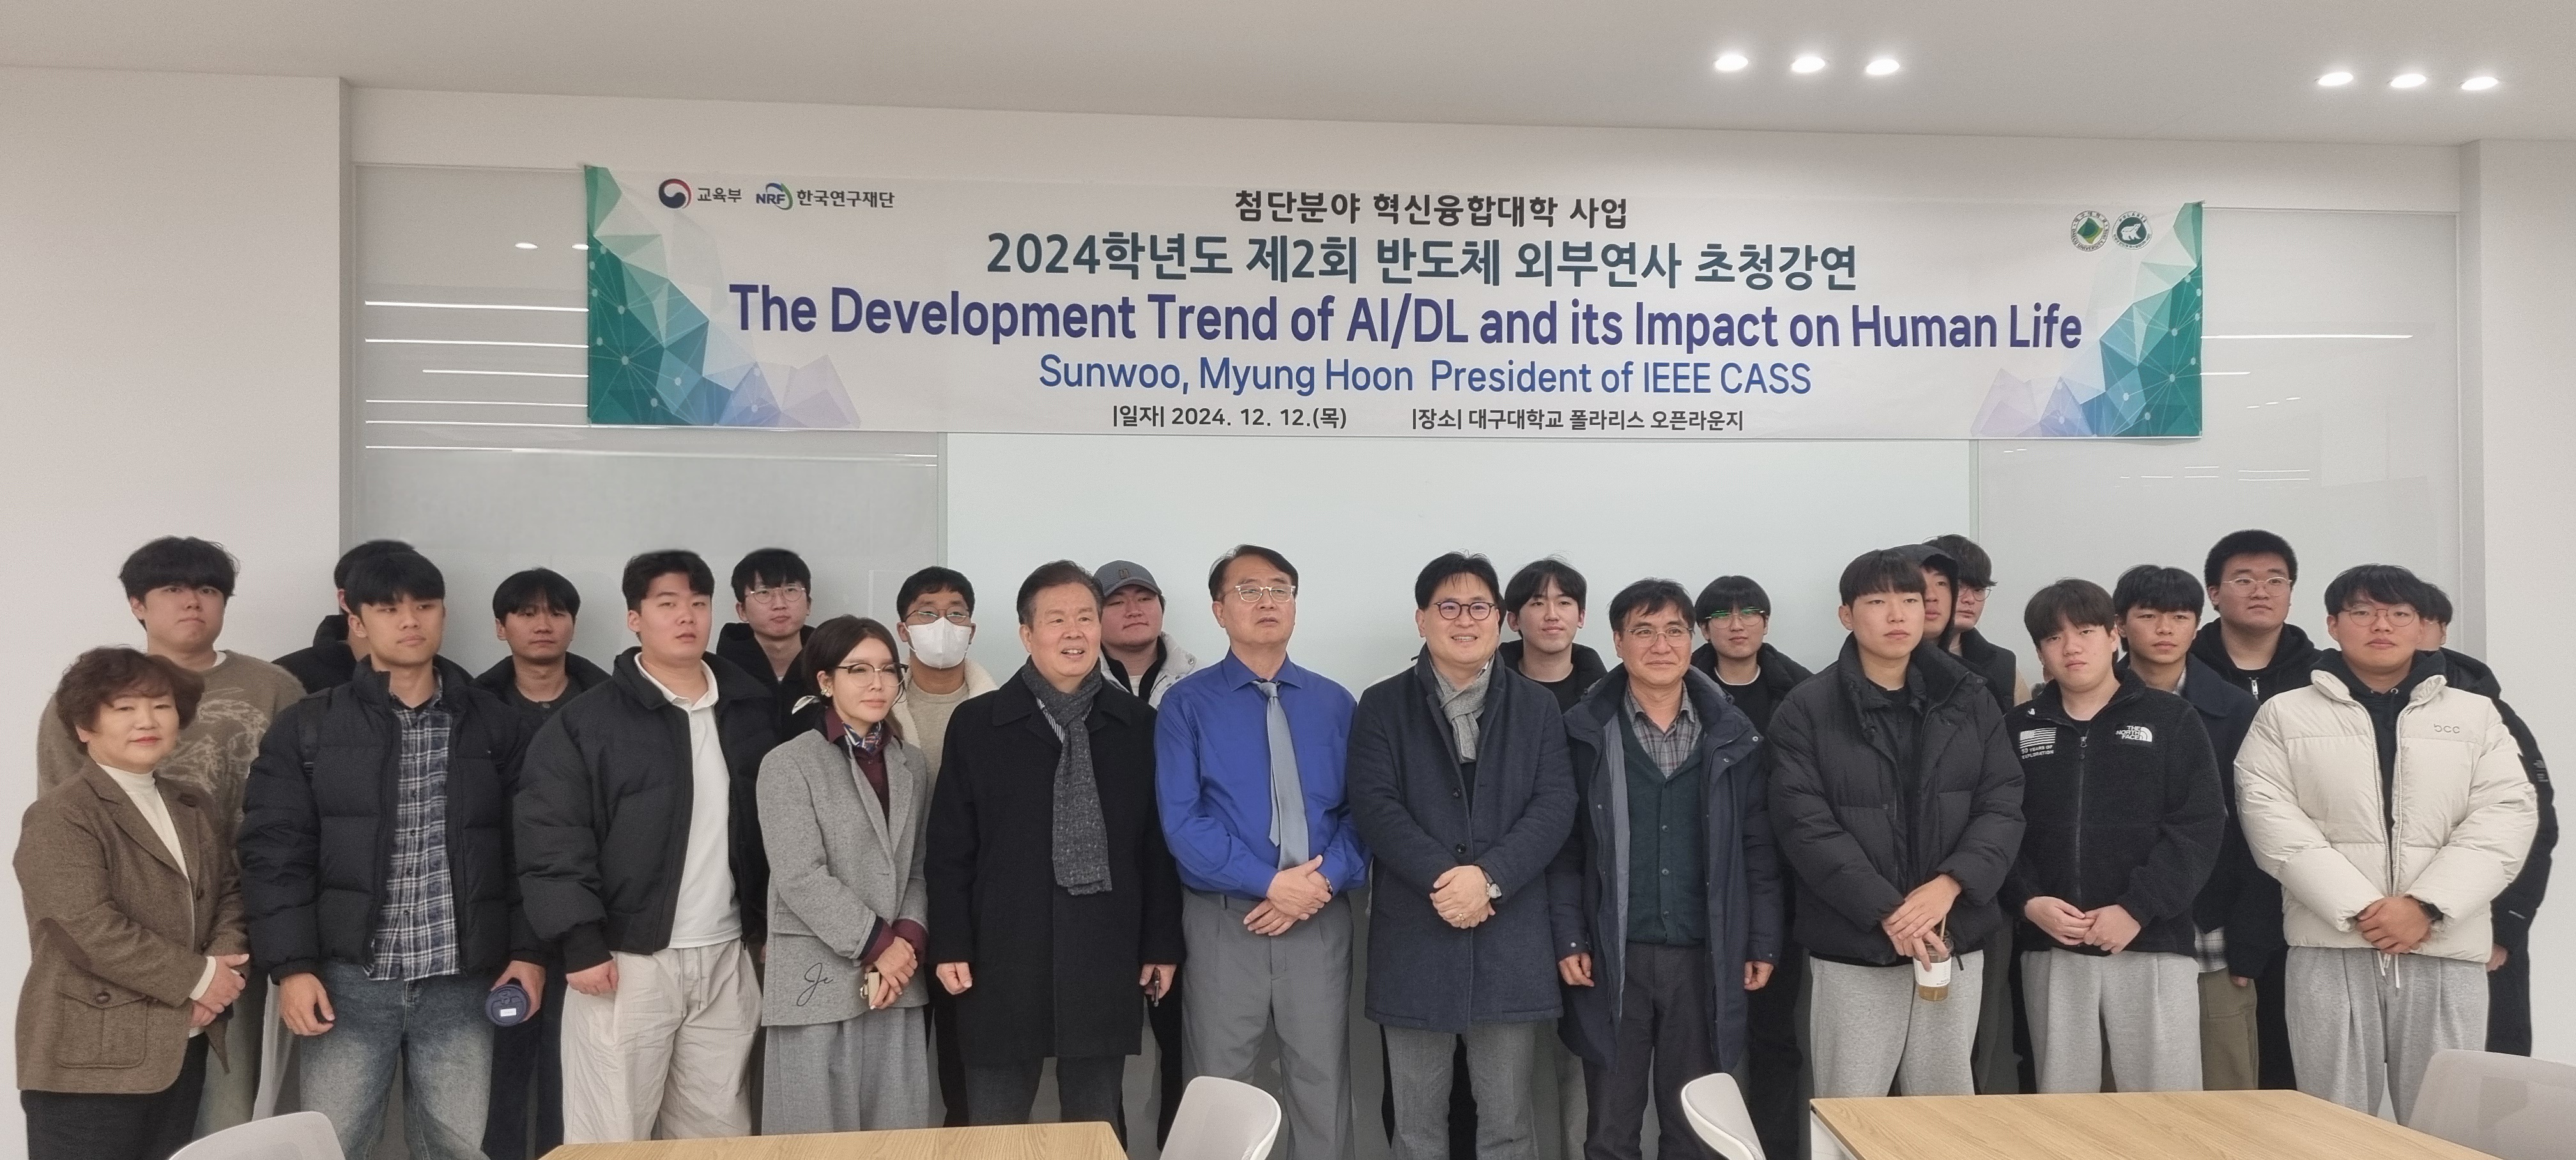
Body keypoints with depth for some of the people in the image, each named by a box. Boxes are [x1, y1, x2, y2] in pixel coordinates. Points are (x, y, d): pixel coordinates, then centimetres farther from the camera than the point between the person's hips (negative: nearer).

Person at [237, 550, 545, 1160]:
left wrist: (530, 948, -1)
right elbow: (275, 854, -1)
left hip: (460, 983, 1)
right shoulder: (306, 728, 3)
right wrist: (291, 966, -9)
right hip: (349, 980, -1)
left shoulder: (495, 725, 6)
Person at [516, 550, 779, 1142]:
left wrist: (769, 926, 9)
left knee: (718, 1139, 10)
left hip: (727, 958, 4)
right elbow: (553, 842, -8)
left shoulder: (752, 711, 8)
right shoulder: (585, 722, -4)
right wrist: (582, 945, -14)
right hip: (626, 961, -4)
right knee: (612, 1139, 1)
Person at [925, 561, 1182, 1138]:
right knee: (993, 1130, 7)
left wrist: (1163, 944, 5)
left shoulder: (1139, 725, 4)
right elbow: (949, 848, 2)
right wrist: (951, 946, -3)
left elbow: (1158, 844, 6)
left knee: (1099, 1129, 11)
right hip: (1003, 958, -1)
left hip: (1106, 958, 1)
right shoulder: (976, 724, 1)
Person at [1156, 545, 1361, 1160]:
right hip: (1225, 920, -2)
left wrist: (1324, 881, -13)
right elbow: (1181, 820, -9)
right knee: (1218, 1087, 7)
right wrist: (1271, 882, -16)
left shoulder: (1334, 703, 9)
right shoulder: (1188, 704, -1)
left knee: (1322, 1084, 7)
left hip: (1321, 918, 2)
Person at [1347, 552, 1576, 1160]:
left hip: (1511, 938, 1)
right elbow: (1374, 807, -7)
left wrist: (1489, 875, -15)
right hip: (1414, 937, -1)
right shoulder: (1382, 706, 5)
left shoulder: (1537, 706, 9)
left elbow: (1555, 806, -1)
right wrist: (1441, 878, -19)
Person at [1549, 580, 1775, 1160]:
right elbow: (1563, 847, -1)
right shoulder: (1585, 733, -1)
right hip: (1613, 958, -1)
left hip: (1706, 957, 2)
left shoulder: (1732, 735, 5)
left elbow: (1758, 848, 6)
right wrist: (1568, 939, -8)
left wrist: (1763, 943, 2)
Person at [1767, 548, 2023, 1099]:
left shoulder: (1969, 700, 6)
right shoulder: (1806, 712, -5)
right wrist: (1886, 911, -18)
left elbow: (2003, 806, 1)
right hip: (1853, 949, -3)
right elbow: (1806, 826, -11)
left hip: (1954, 940, 3)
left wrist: (1948, 886, -15)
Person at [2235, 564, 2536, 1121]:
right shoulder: (2284, 716, 7)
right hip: (2331, 945, -1)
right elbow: (2271, 818, -3)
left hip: (2446, 948, 1)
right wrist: (2358, 908, -14)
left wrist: (2427, 906, -12)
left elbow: (2506, 815, 1)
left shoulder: (2476, 715, 13)